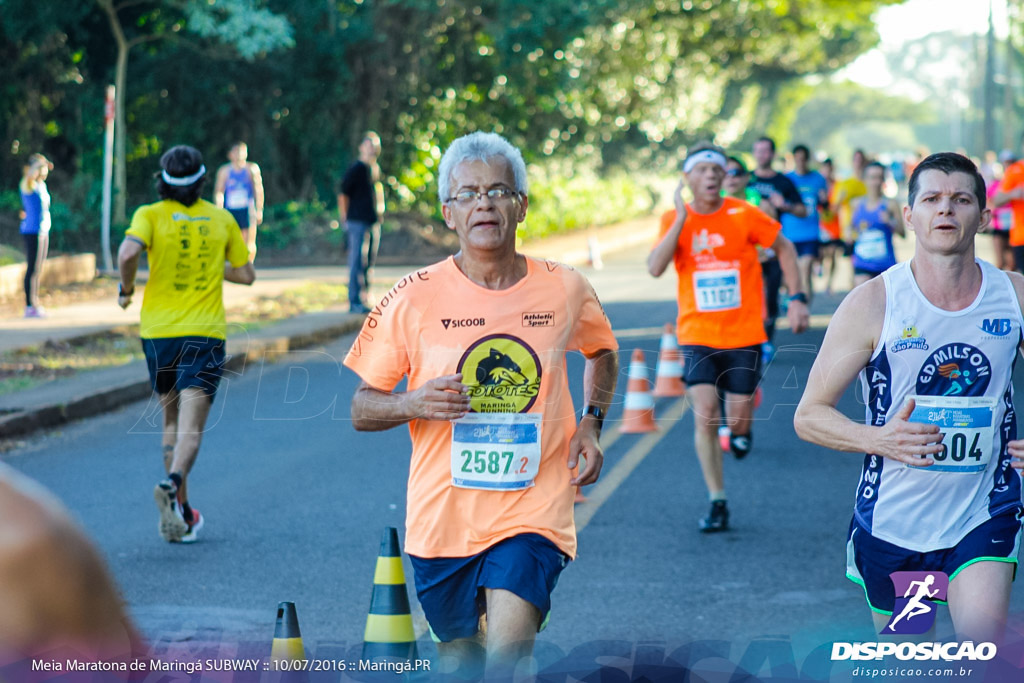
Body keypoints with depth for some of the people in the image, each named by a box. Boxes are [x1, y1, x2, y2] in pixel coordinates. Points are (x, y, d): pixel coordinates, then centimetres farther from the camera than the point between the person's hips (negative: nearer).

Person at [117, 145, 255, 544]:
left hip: (159, 330, 1)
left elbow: (128, 252, -21)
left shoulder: (151, 215, -2)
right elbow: (245, 275, 10)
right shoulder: (222, 219, 5)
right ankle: (172, 484, -37)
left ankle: (182, 510, 18)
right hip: (205, 331, -1)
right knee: (190, 426, -9)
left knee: (172, 420, 17)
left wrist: (126, 290, -4)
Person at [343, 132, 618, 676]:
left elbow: (602, 353, 23)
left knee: (509, 651, -21)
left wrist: (591, 424, 5)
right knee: (460, 657, 15)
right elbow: (361, 410, 2)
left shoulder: (565, 290, 0)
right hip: (442, 514, 1)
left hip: (533, 511, -1)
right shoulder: (413, 298, -5)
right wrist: (414, 404, -19)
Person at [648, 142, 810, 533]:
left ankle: (741, 429, 43)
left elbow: (784, 248, 6)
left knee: (738, 415, 2)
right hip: (697, 334, 1)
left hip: (743, 332, 0)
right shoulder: (674, 220, -2)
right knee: (704, 415, -12)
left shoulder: (744, 215, -6)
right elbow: (655, 268, -16)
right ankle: (717, 504, -2)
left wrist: (796, 298, -1)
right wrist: (682, 218, -19)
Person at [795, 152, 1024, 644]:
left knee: (982, 653, -20)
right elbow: (809, 415, -5)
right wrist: (878, 440, -24)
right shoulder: (872, 303, -9)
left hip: (983, 516, 0)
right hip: (892, 517, 0)